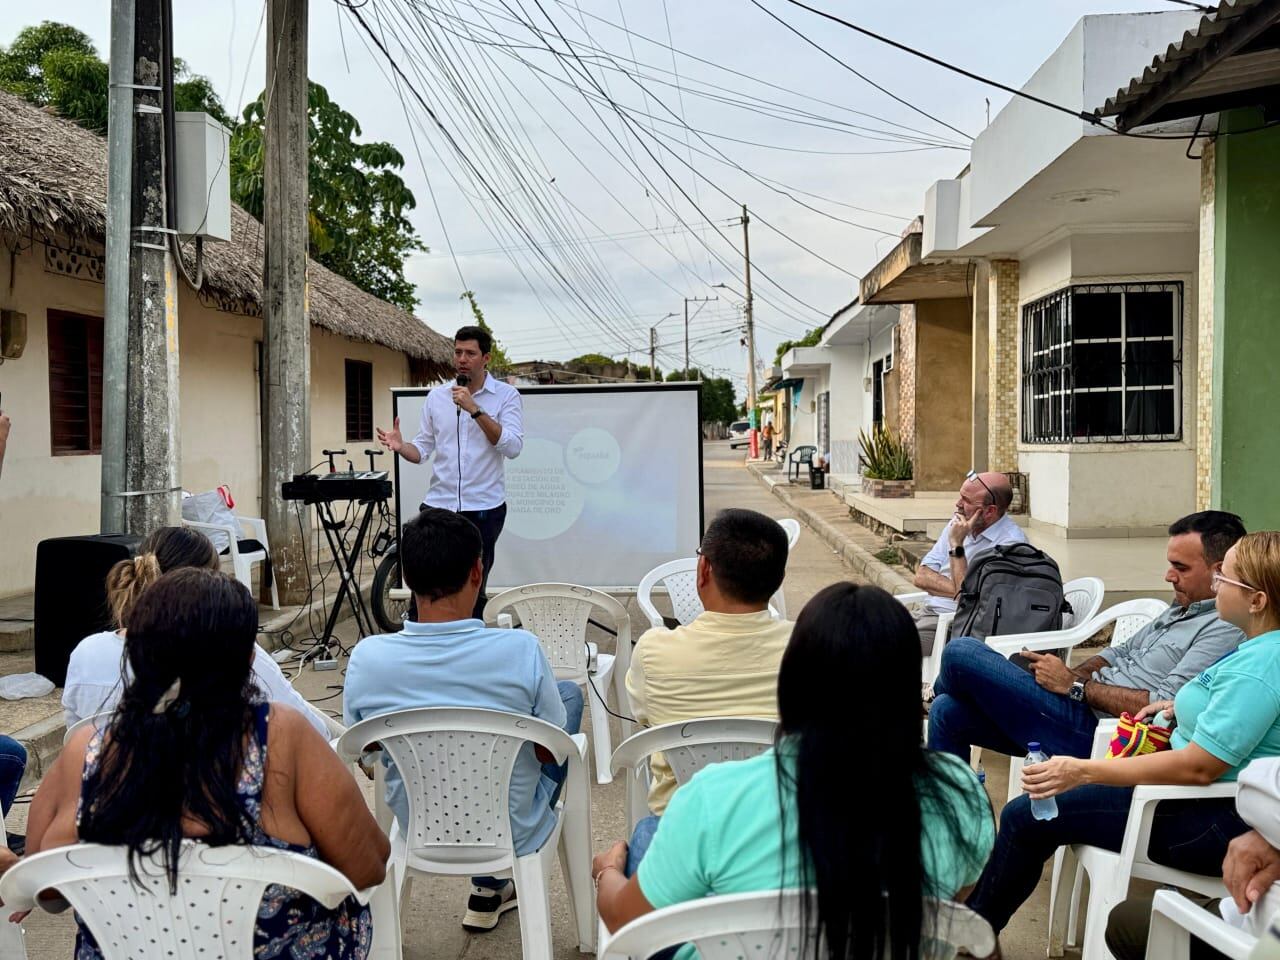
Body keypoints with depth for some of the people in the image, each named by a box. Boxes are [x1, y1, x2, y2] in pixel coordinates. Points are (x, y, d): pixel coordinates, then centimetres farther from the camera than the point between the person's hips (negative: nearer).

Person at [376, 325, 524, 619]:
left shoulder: (506, 395, -2)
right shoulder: (437, 396, 8)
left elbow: (512, 447, -15)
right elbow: (423, 449, 9)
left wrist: (475, 410, -21)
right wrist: (400, 447, -13)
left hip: (484, 508, -2)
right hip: (438, 505, 2)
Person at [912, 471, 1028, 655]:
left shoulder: (1011, 542, -13)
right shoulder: (959, 523, 10)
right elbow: (921, 576, 6)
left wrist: (956, 545, -16)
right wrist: (960, 591, -11)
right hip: (929, 611, 7)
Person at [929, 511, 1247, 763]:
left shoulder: (1224, 630, -14)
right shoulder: (1181, 609, 17)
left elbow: (1164, 706, -23)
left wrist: (1074, 685, -15)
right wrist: (1074, 674, 3)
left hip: (1094, 730, -10)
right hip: (1084, 710, 10)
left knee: (961, 651, -14)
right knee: (947, 712, 5)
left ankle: (938, 691, 22)